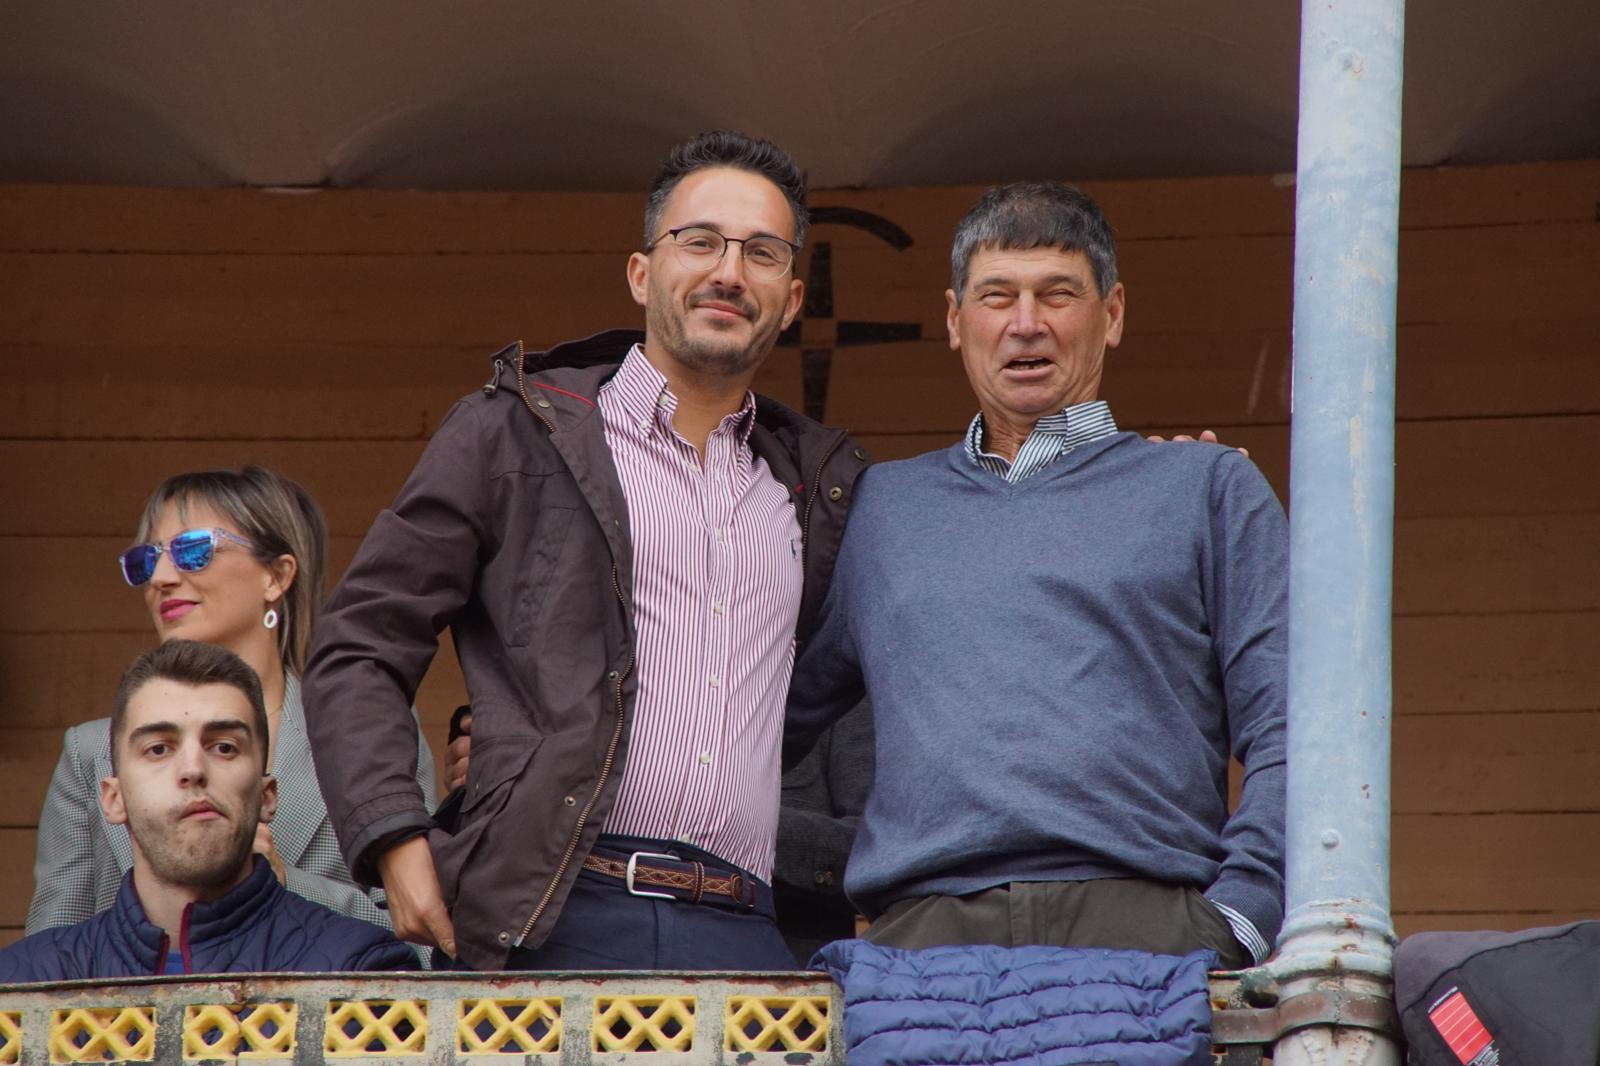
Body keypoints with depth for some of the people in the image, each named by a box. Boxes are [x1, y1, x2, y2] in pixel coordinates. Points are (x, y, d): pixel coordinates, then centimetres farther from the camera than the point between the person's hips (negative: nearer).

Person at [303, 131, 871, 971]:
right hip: (557, 924, -3)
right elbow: (357, 651, 9)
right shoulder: (515, 431, 11)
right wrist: (396, 845, -5)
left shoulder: (816, 483, 23)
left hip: (748, 935, 3)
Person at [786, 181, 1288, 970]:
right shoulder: (882, 505, 24)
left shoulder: (1205, 486, 17)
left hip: (1145, 922, -1)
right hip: (924, 928, 2)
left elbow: (1282, 728, 8)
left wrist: (1238, 918, -4)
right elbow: (774, 720, 29)